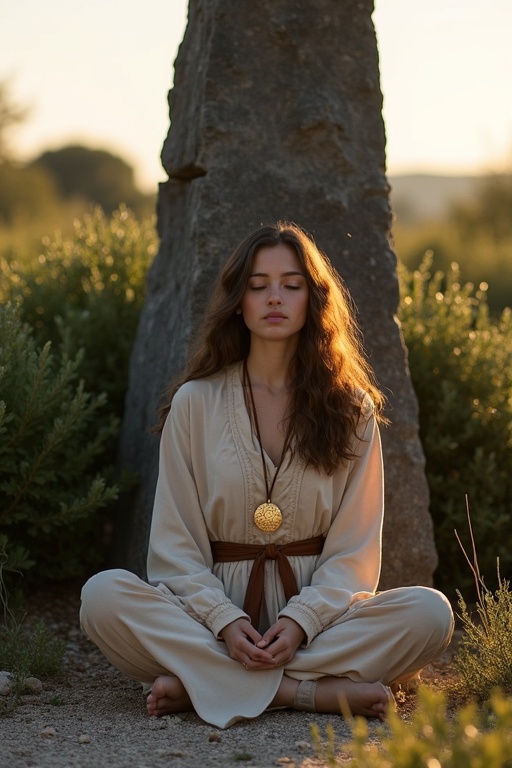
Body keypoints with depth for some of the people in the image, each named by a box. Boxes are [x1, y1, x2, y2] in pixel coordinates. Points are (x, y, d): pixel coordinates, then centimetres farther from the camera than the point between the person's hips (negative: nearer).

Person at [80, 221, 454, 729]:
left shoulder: (351, 409, 5)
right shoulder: (194, 402, 4)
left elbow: (354, 549, 0)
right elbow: (175, 544, 0)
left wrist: (302, 621, -17)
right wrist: (225, 621, -17)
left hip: (318, 612, 1)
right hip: (214, 608, -1)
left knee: (430, 612, -27)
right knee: (103, 596, -28)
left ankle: (200, 684, -27)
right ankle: (309, 692, -30)